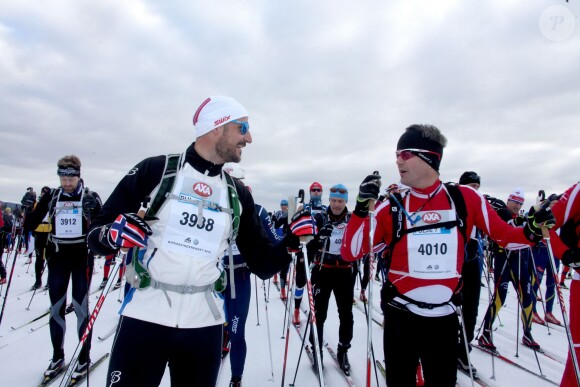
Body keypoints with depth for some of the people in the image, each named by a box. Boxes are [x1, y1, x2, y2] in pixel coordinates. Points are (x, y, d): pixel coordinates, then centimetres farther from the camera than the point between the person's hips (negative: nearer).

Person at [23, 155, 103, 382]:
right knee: (56, 308, 10)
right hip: (57, 256, 3)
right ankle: (57, 357, 26)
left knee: (80, 307, 2)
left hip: (82, 257, -3)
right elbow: (32, 223, 4)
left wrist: (93, 211, -26)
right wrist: (28, 215, -15)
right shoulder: (51, 197, 4)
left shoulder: (90, 197, -4)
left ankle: (84, 358, 15)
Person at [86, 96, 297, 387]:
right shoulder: (155, 170, -5)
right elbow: (97, 233, -1)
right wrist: (113, 235, -23)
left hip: (204, 322, 4)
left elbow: (262, 264, 6)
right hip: (145, 316, -3)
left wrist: (291, 243, -11)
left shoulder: (238, 195, 5)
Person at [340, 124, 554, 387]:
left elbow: (503, 234, 7)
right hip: (400, 315, 0)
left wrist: (532, 231, -13)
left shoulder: (465, 198, -5)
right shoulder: (392, 208, -6)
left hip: (444, 316, 1)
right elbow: (349, 253, -9)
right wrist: (362, 207, -20)